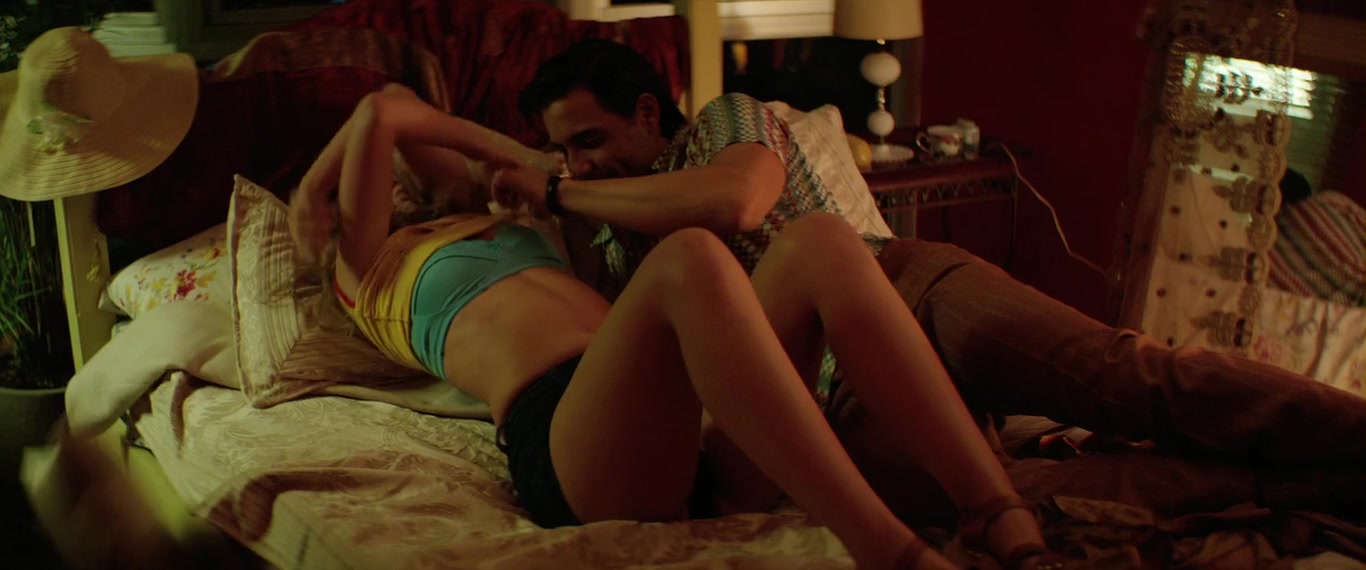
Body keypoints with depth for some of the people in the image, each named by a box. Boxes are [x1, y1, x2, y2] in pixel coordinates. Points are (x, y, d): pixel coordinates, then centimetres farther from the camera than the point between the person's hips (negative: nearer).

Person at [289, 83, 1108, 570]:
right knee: (691, 255, -35)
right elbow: (383, 111, 14)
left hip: (682, 420, 7)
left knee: (821, 238, -18)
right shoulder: (370, 269, 21)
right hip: (561, 436, -7)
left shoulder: (491, 217, 40)